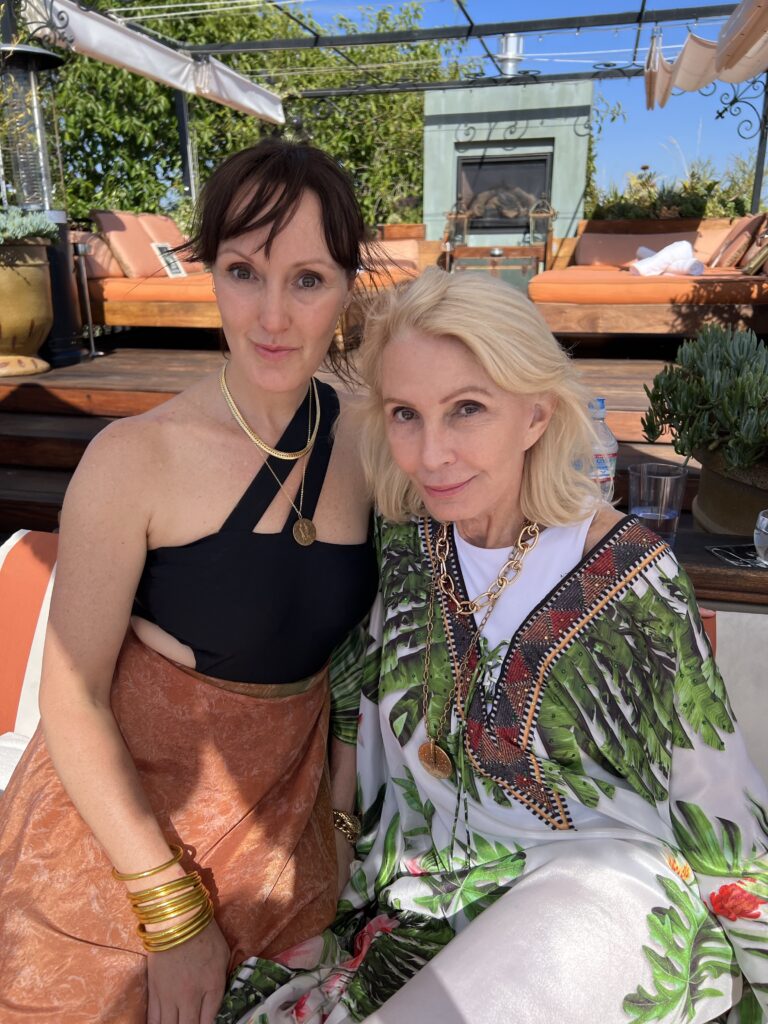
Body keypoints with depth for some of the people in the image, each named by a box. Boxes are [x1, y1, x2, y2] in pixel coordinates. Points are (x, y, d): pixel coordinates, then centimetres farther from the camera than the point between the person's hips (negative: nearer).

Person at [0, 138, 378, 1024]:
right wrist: (173, 911, -13)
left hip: (283, 811, 4)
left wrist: (342, 810, 2)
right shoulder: (136, 458, -22)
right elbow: (71, 701, -16)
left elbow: (344, 641, 3)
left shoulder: (363, 442, -9)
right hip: (122, 814, -3)